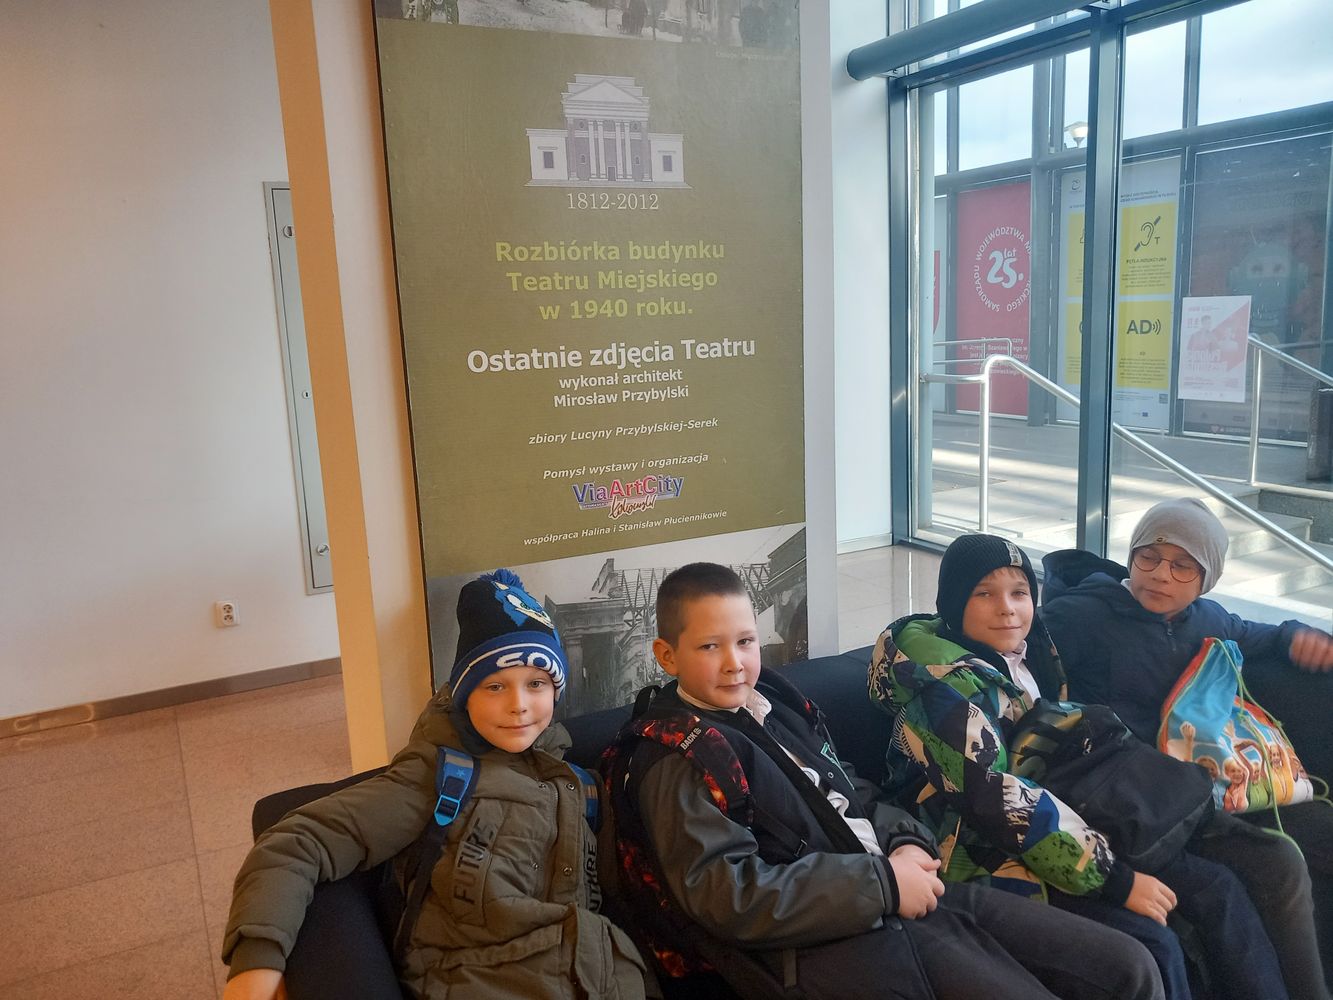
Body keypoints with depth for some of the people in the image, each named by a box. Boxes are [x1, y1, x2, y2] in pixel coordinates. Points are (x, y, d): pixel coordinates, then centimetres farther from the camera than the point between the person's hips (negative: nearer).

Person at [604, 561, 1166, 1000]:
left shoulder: (773, 702, 14)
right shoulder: (674, 759, -10)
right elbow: (729, 896, -20)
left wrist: (905, 844, 0)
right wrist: (883, 883, -18)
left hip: (902, 897, 8)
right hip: (832, 943, -8)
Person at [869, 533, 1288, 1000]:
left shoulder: (1030, 652, 6)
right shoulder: (945, 682, -19)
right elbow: (997, 798, -25)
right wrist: (1114, 879, -22)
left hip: (1064, 829, 9)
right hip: (993, 857, -9)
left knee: (1217, 888, 4)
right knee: (1152, 946, -21)